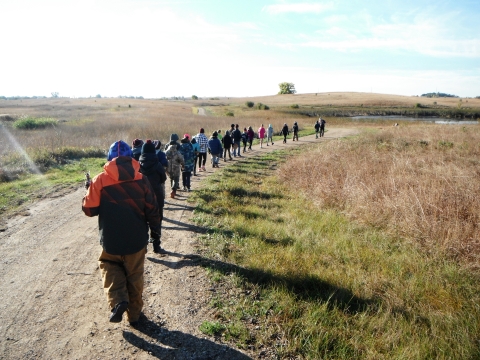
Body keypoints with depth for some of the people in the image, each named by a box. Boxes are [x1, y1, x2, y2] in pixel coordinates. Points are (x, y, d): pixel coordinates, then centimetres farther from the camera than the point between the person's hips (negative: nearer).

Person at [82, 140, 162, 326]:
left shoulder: (100, 180, -12)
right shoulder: (141, 180, -8)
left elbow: (89, 209, -6)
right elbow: (152, 209, -5)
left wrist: (90, 192, 12)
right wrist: (155, 227, 12)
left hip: (111, 241, -1)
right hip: (136, 240, 1)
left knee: (110, 267, 25)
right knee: (135, 275, 18)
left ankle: (117, 301, 3)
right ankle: (134, 313, 30)